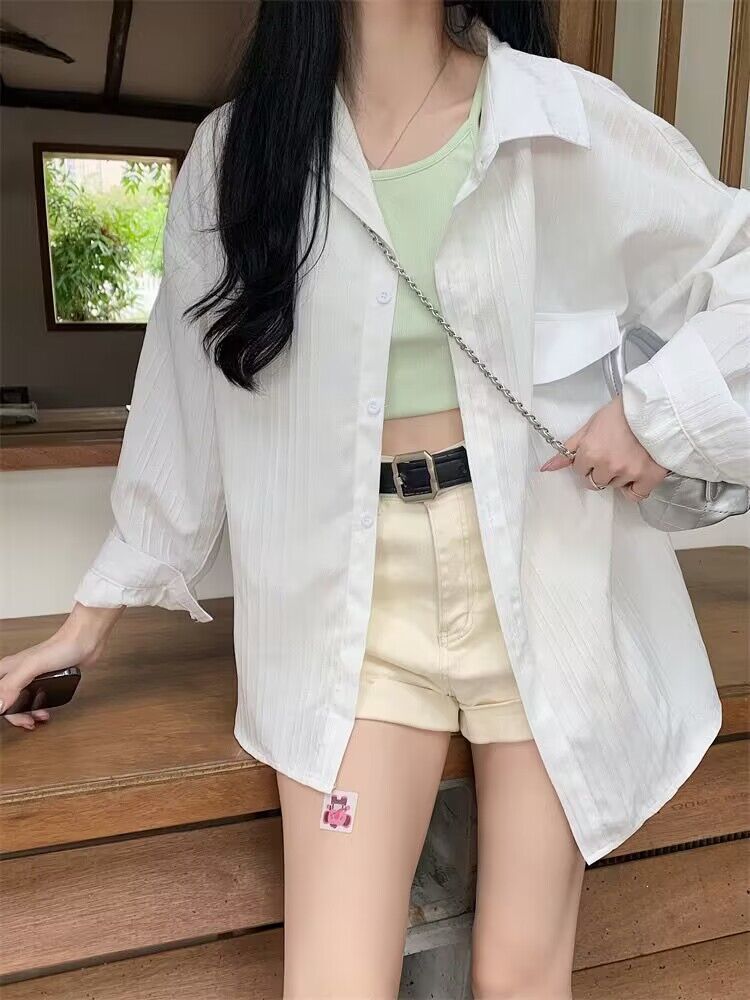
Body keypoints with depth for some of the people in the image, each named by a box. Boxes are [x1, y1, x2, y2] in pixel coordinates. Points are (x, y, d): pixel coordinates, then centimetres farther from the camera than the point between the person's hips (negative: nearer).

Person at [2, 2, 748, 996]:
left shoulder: (563, 117, 0)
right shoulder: (238, 148, 5)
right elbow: (185, 396, 9)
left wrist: (663, 406, -10)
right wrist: (94, 615, 13)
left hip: (543, 569, 0)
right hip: (357, 591, 1)